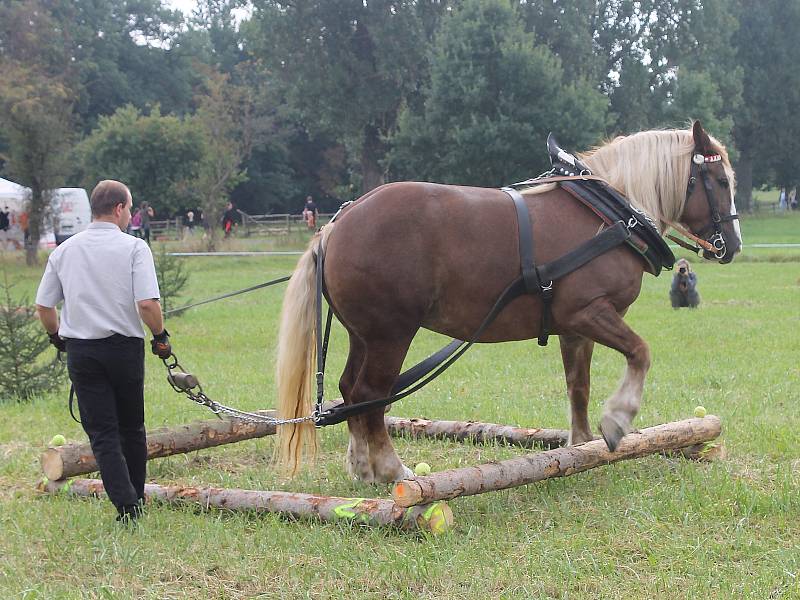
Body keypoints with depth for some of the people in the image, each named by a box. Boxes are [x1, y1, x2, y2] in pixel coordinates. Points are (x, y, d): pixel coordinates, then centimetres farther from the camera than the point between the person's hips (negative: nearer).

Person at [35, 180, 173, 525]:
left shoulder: (64, 250, 5)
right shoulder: (134, 248, -7)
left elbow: (43, 306, 8)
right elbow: (147, 303, -18)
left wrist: (56, 336, 25)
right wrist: (160, 337, -2)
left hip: (80, 351, 2)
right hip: (124, 347, -2)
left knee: (102, 432, 1)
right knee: (131, 428, 15)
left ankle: (125, 503, -10)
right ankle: (137, 499, 24)